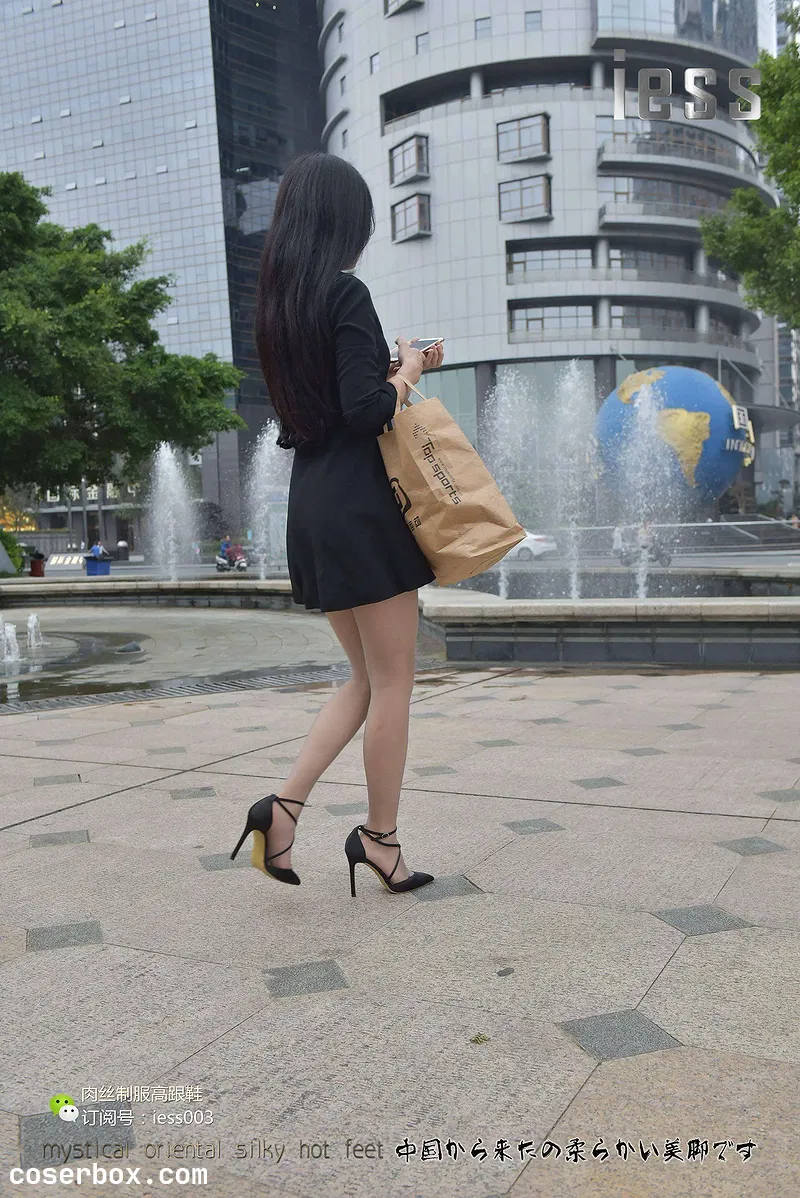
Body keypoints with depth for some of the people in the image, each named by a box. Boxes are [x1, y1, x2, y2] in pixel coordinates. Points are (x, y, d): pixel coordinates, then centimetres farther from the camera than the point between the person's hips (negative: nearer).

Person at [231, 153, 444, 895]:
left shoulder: (278, 302, 14)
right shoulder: (347, 294, -11)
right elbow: (367, 409, -19)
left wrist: (399, 366, 20)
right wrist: (406, 372, -1)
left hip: (312, 508, 8)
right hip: (362, 506, -8)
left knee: (367, 677, 17)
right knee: (391, 681, 4)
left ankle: (285, 805, 6)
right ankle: (379, 837, 15)